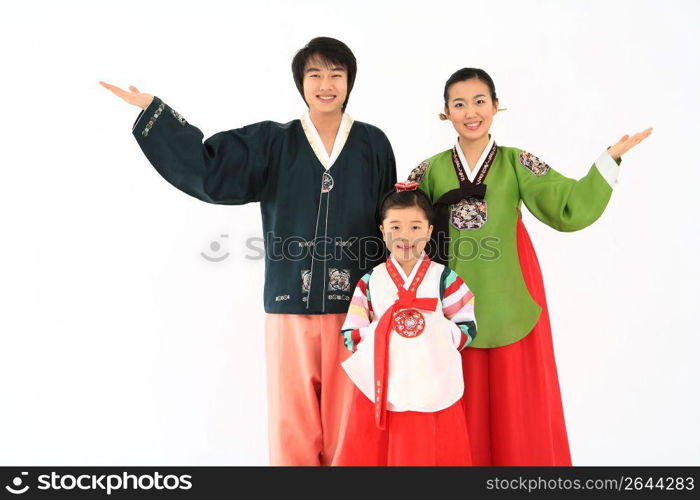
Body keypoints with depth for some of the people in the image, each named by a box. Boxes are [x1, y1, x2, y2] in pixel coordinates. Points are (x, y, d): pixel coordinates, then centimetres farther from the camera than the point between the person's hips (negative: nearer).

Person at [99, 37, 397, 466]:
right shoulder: (273, 142, 5)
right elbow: (208, 171, -5)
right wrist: (152, 110, -5)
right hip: (291, 306, 1)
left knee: (348, 426, 8)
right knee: (293, 422, 9)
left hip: (355, 307, 0)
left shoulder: (374, 144, 5)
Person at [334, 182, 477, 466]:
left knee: (429, 452, 6)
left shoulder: (444, 278, 3)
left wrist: (434, 334, -14)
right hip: (380, 388, 1)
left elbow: (467, 329, 1)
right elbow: (351, 335, 4)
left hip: (432, 388, -1)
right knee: (372, 453, 7)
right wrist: (380, 334, -12)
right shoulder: (370, 281, 7)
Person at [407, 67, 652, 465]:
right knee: (461, 411, 9)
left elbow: (571, 209, -10)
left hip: (509, 307, 0)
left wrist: (612, 157, -16)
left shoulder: (517, 163, 0)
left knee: (515, 404, 9)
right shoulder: (431, 171, 4)